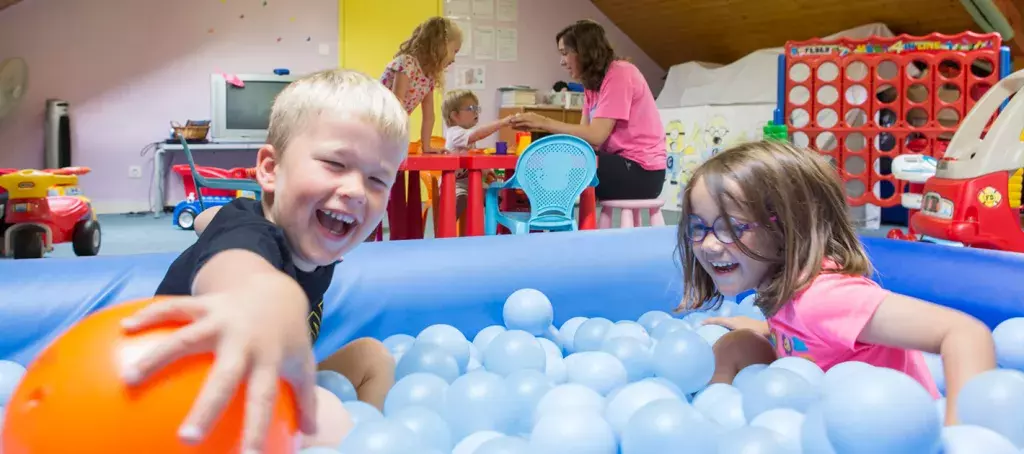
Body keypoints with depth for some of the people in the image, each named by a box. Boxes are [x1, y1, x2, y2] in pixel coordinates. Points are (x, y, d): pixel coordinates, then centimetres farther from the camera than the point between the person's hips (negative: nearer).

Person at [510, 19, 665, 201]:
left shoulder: (619, 74, -13)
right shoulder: (593, 83, 14)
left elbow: (596, 135, -22)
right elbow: (584, 135, 3)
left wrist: (544, 122, -19)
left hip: (641, 170, -8)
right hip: (621, 162, 8)